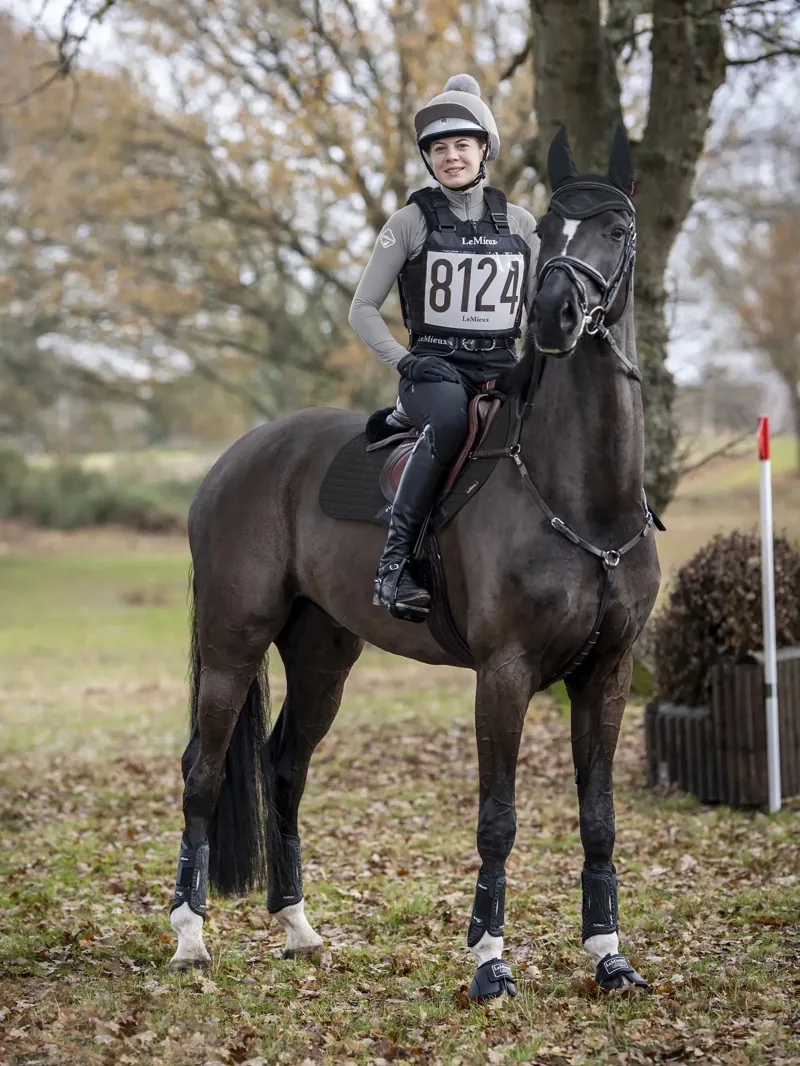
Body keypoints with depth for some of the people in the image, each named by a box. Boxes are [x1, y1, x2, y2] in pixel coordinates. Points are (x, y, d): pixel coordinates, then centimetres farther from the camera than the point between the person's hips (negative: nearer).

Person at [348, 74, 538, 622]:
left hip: (502, 367, 4)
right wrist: (404, 360, -9)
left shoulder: (519, 224, 12)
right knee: (450, 421, -39)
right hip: (434, 367, -4)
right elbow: (364, 309, 4)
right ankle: (395, 561, -35)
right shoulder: (412, 222, 3)